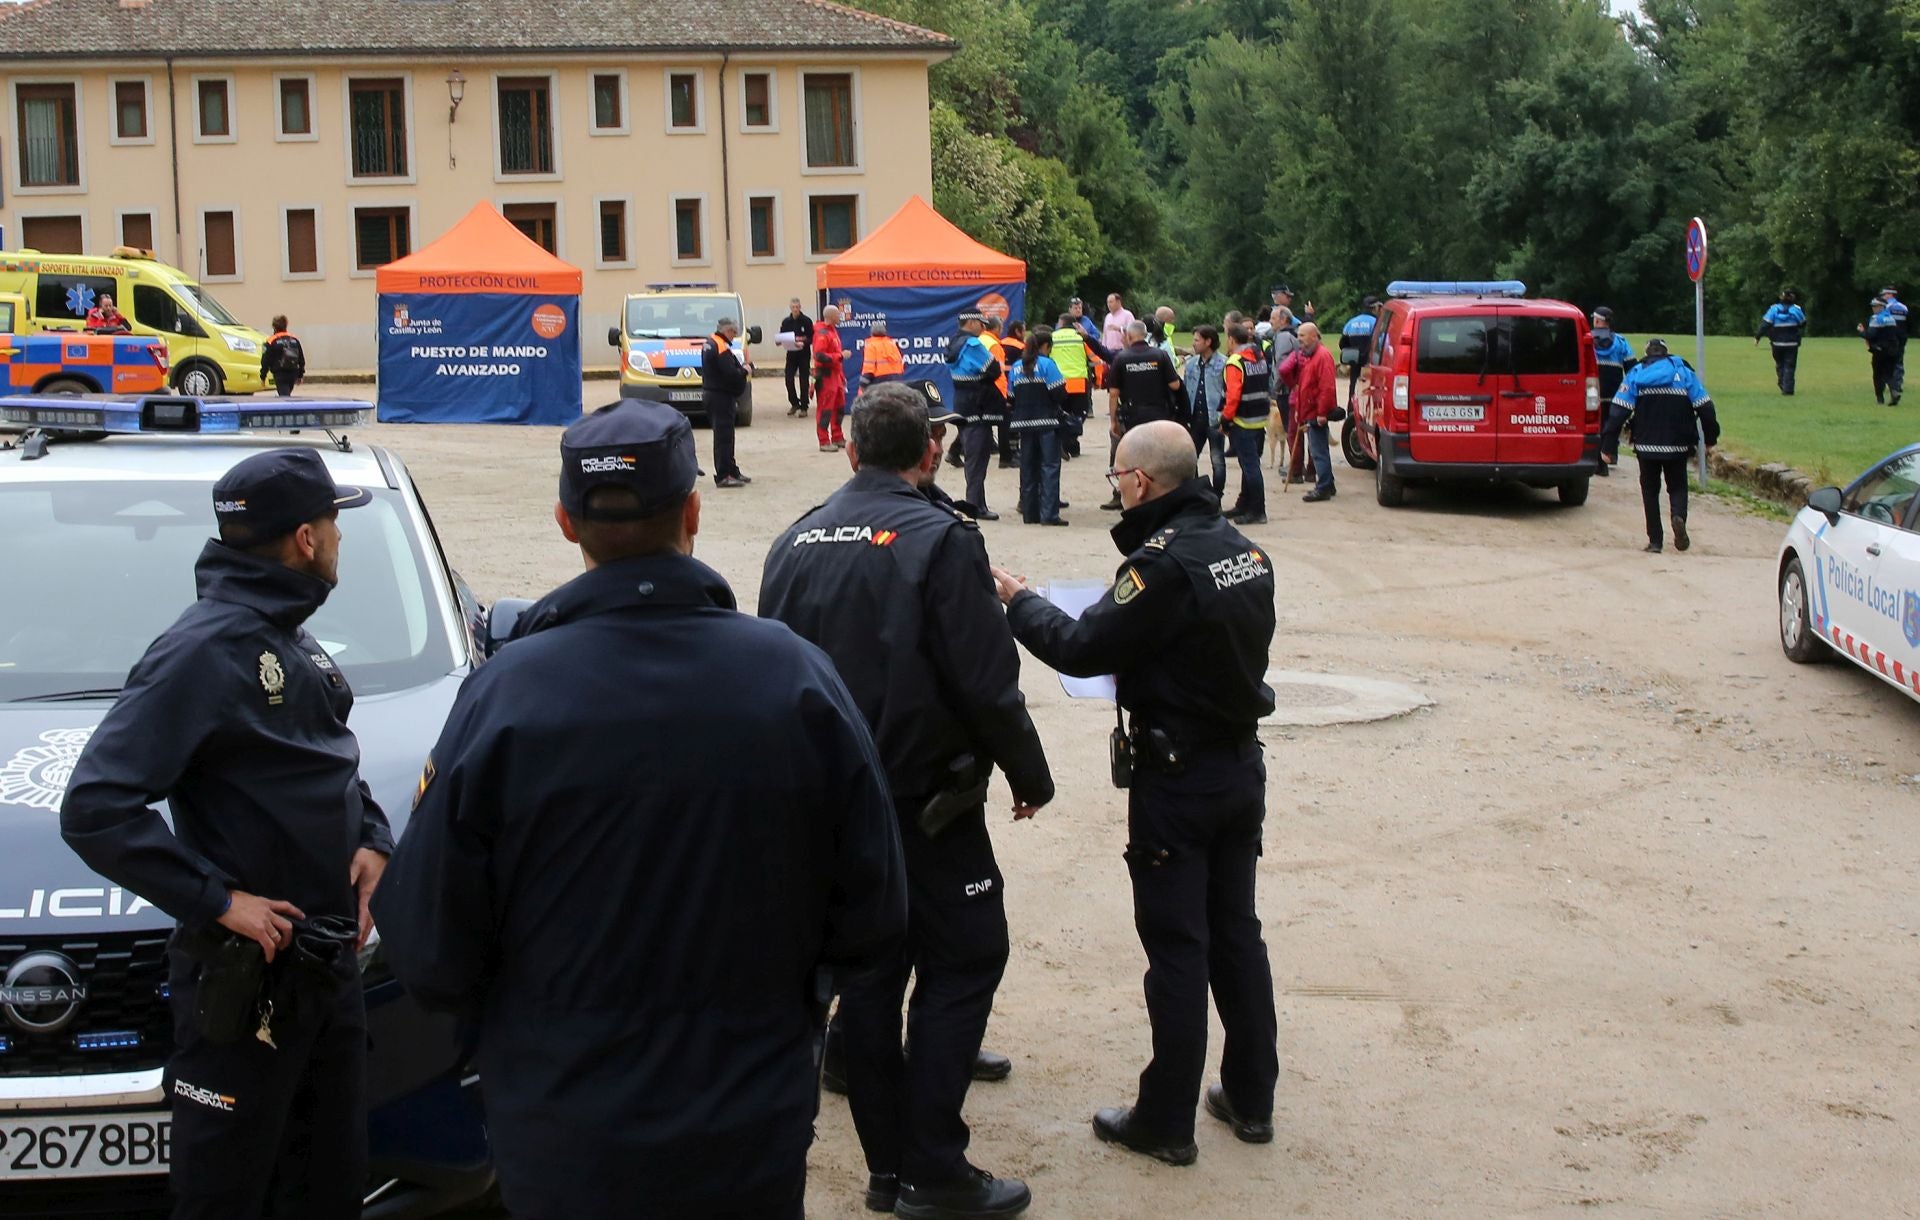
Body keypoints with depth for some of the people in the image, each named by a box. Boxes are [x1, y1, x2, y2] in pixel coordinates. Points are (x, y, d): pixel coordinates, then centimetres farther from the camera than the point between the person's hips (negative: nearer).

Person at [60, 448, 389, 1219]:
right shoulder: (204, 650, -17)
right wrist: (218, 900, -23)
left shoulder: (295, 643, 12)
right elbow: (96, 809, -23)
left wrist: (372, 839, 4)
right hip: (245, 980, -8)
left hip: (330, 963, 9)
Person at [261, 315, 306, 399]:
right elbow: (301, 359, 14)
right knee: (287, 396, 21)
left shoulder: (271, 341, -7)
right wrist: (300, 375, 23)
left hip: (280, 374, -6)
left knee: (284, 396, -10)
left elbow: (265, 361, -6)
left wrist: (263, 377, 4)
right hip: (293, 373, 6)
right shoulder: (294, 340, 8)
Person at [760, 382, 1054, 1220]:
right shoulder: (939, 540, -14)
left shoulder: (796, 543, 4)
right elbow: (986, 683, -16)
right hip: (925, 800, -6)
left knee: (865, 970, 12)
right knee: (962, 962, 3)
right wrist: (1030, 775, -2)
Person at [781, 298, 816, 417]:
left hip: (804, 354, -3)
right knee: (789, 379, -3)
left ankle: (803, 407, 8)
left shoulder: (807, 321, -5)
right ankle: (794, 404, 15)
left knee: (803, 381, 0)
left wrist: (803, 343, -24)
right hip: (791, 354, 3)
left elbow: (812, 338, -7)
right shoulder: (786, 322, 5)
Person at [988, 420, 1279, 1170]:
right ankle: (1251, 1099, 26)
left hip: (1177, 777, -8)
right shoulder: (1244, 551, 4)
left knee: (1177, 947, 1)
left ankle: (1166, 1121, 11)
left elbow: (1082, 649, -19)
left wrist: (1017, 601, -4)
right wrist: (1137, 651, 15)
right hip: (1241, 765, 8)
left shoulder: (1163, 564, -22)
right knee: (1236, 932, 16)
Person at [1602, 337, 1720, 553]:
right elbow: (1705, 408, 1)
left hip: (1646, 446, 0)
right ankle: (1679, 516, -18)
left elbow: (1619, 411, -6)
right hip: (1677, 445, 0)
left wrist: (1608, 445, -5)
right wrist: (1710, 440, 10)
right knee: (1677, 486, 14)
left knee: (1650, 490, 11)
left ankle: (1655, 540, 5)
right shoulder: (1684, 373, 6)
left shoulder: (1635, 375, 3)